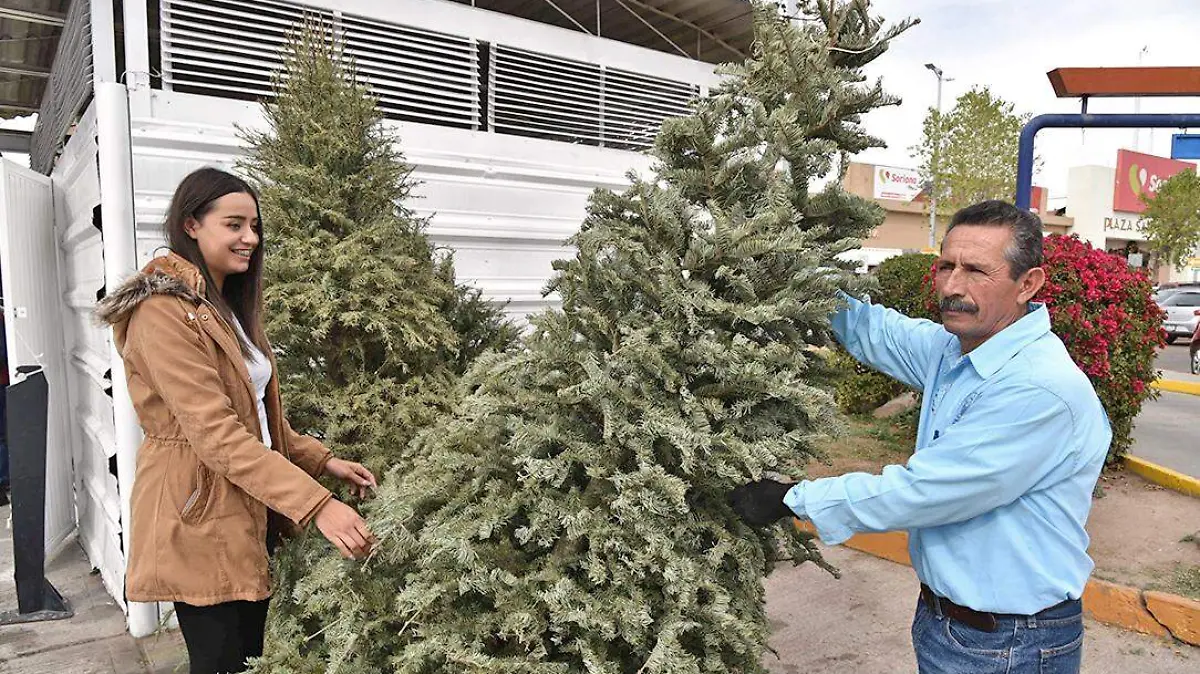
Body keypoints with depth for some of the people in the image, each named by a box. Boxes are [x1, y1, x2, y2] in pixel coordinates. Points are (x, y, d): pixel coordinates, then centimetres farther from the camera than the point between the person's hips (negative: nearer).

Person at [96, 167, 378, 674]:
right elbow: (216, 434, -25)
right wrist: (316, 504, -31)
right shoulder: (163, 312, -17)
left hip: (251, 512, 9)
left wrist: (324, 462, 4)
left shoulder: (227, 308, 14)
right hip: (201, 522, -9)